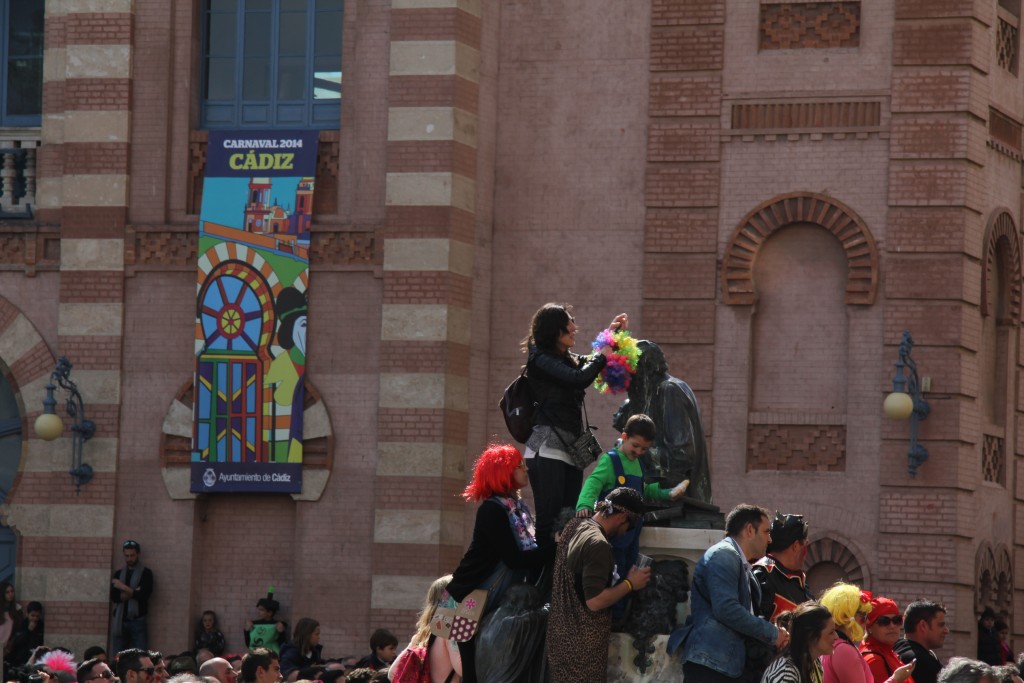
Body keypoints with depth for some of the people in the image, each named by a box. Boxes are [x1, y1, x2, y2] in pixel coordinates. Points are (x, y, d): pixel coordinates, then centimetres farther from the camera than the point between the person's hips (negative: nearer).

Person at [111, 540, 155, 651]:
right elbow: (113, 597, 1)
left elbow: (143, 595, -10)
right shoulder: (119, 574, 14)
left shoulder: (145, 573, 2)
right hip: (120, 621, 4)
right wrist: (133, 593, -11)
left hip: (137, 621, -4)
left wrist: (123, 588, -9)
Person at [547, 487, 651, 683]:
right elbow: (594, 601, -25)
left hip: (561, 631, 9)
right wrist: (630, 584, -14)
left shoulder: (574, 525, 5)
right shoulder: (598, 544, -23)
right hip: (583, 640, -9)